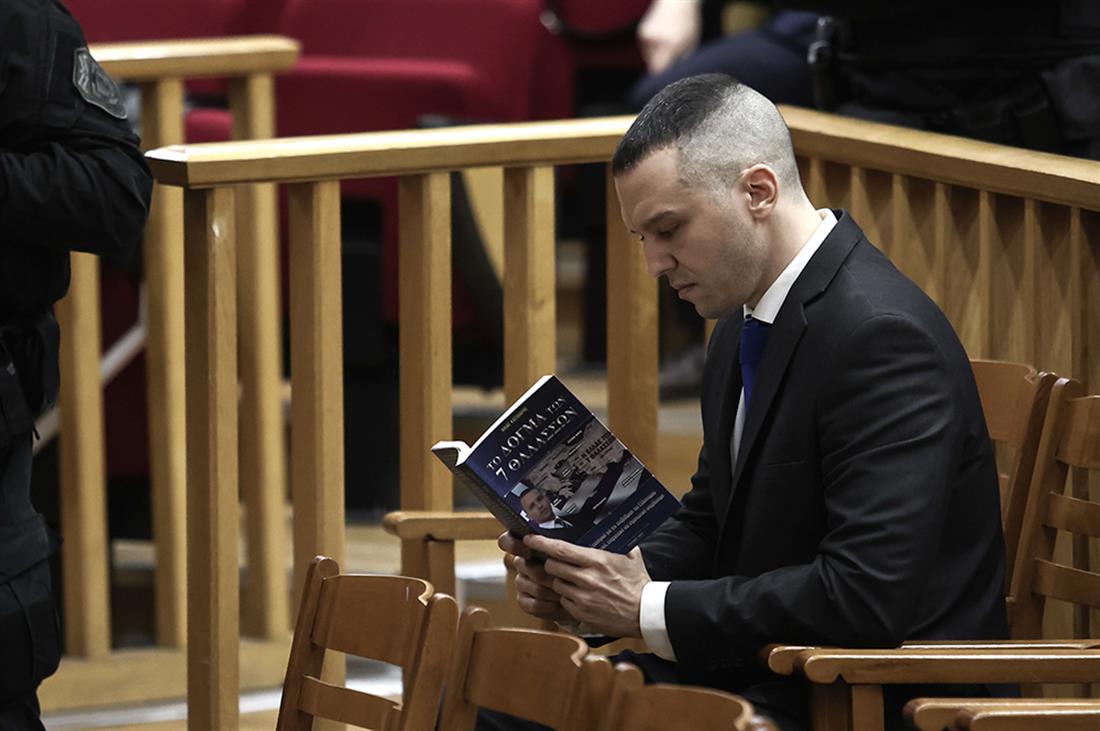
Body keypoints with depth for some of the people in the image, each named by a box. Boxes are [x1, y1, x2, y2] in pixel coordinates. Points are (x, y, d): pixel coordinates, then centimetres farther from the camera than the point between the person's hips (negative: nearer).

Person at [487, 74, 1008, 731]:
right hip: (756, 674, 9)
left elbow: (868, 595, -26)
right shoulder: (745, 325, 10)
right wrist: (618, 576, 0)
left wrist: (650, 608, -19)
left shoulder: (881, 336, -19)